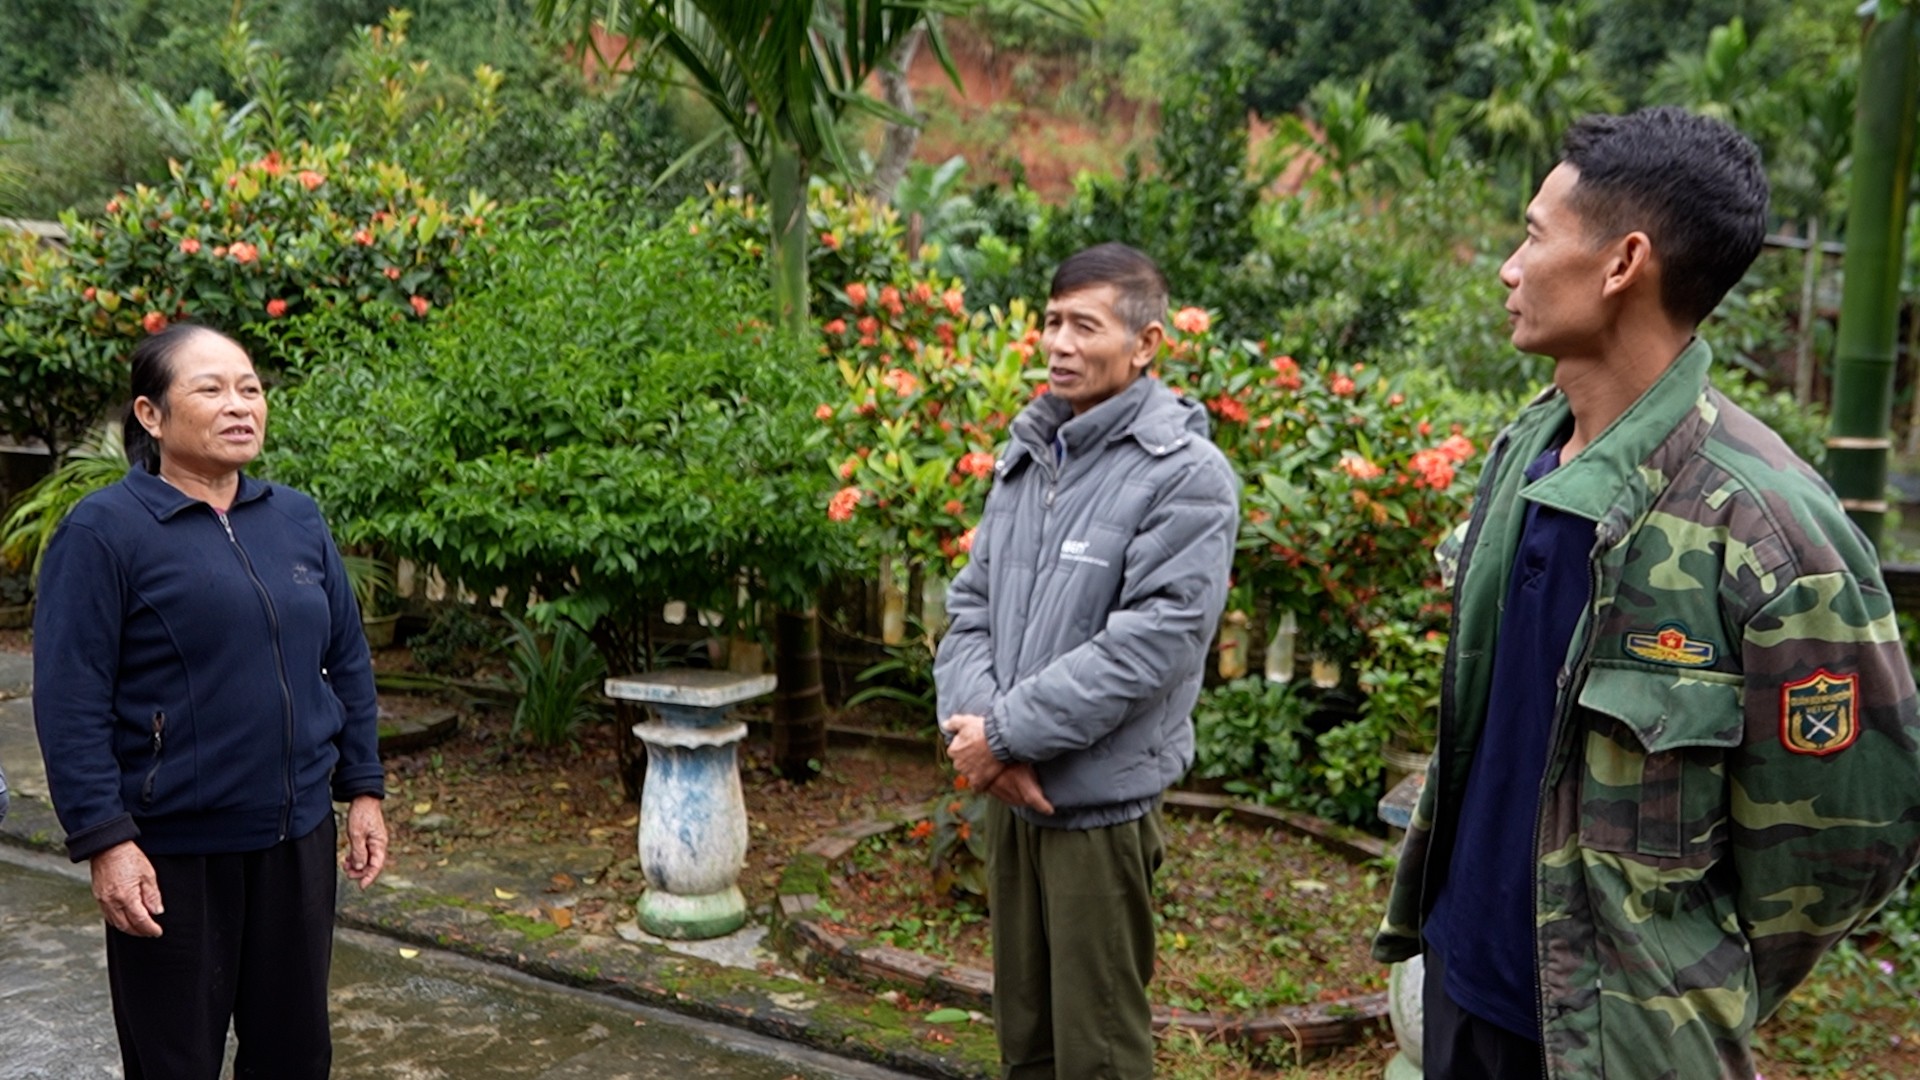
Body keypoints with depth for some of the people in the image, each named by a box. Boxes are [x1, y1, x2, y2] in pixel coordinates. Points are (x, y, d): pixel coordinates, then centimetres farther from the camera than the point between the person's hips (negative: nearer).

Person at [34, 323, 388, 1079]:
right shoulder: (104, 530, -10)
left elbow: (348, 666, 11)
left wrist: (362, 790, 8)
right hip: (173, 851, -5)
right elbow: (70, 704, -13)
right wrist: (104, 842, -17)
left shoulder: (298, 520, 6)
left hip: (297, 838, 5)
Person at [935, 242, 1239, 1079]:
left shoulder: (1186, 476, -13)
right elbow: (971, 608, 7)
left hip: (1102, 802, -6)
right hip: (1009, 796, 6)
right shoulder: (1024, 455, 9)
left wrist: (1007, 730, -18)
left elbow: (1147, 644, -21)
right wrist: (974, 730, -10)